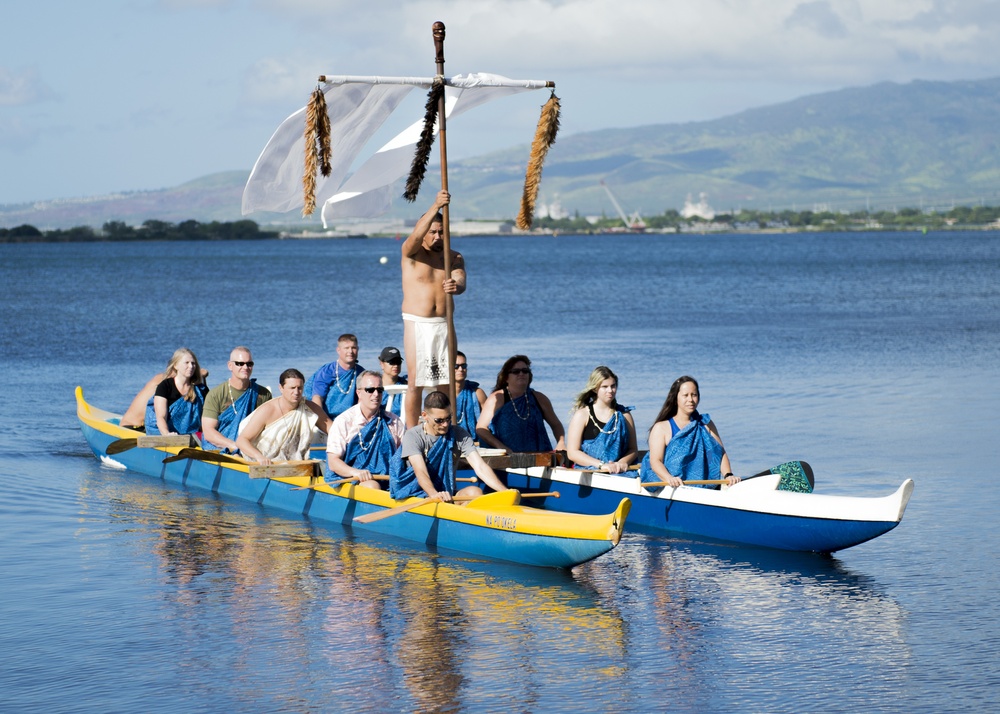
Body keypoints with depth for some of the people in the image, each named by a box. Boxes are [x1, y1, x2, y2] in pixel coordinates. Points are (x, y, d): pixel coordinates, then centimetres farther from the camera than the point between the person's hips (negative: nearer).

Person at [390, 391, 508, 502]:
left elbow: (480, 467, -7)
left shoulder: (460, 435, 4)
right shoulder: (413, 436, -7)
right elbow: (420, 471, -22)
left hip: (449, 495, 4)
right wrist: (434, 494, -45)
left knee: (475, 492, -27)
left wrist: (504, 491, -26)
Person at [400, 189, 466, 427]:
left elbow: (461, 282, -10)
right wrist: (435, 207, -38)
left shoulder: (455, 257, 8)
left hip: (443, 325, 3)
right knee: (416, 383, -3)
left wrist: (456, 286, -37)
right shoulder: (411, 253, -1)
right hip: (416, 324, -3)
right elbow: (416, 236, -24)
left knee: (445, 382, 1)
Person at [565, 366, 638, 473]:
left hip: (619, 472, 3)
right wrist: (601, 465, -14)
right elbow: (572, 452, -2)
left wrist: (623, 462, -7)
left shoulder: (623, 415, 17)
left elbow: (633, 449, 17)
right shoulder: (582, 415, 6)